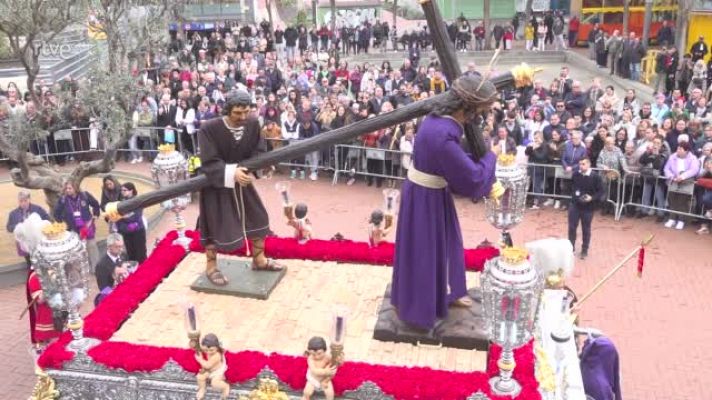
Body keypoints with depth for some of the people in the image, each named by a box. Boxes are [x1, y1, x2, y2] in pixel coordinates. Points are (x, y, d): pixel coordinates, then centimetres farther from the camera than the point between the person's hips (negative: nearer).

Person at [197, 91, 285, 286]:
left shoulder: (253, 124, -14)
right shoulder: (209, 129, -26)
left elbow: (258, 153, -7)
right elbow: (209, 163, -27)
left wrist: (245, 169, -25)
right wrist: (231, 172, -42)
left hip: (241, 179, 5)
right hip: (216, 183, -5)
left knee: (258, 217, 11)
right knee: (215, 224, 2)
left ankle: (259, 260, 31)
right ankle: (211, 266, 24)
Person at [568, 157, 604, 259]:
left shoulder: (595, 177, -13)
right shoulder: (575, 175, -2)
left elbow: (601, 192, -8)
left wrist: (592, 198, -22)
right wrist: (573, 194, 5)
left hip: (588, 207, -3)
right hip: (574, 205, 3)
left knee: (586, 229, 10)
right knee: (572, 227, 7)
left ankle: (584, 250, 23)